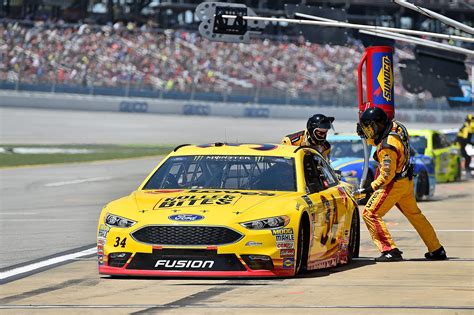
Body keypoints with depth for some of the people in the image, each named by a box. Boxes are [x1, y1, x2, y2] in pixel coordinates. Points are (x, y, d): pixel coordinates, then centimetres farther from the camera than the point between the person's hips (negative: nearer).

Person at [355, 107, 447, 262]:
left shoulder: (387, 147, -28)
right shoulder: (396, 126, -2)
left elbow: (387, 175, -25)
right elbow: (375, 140, 17)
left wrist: (370, 188, -17)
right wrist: (364, 134, -1)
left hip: (394, 184, -10)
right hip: (407, 181, 10)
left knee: (370, 214, -6)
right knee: (414, 214, 21)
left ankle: (390, 250, -12)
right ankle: (437, 250, 28)